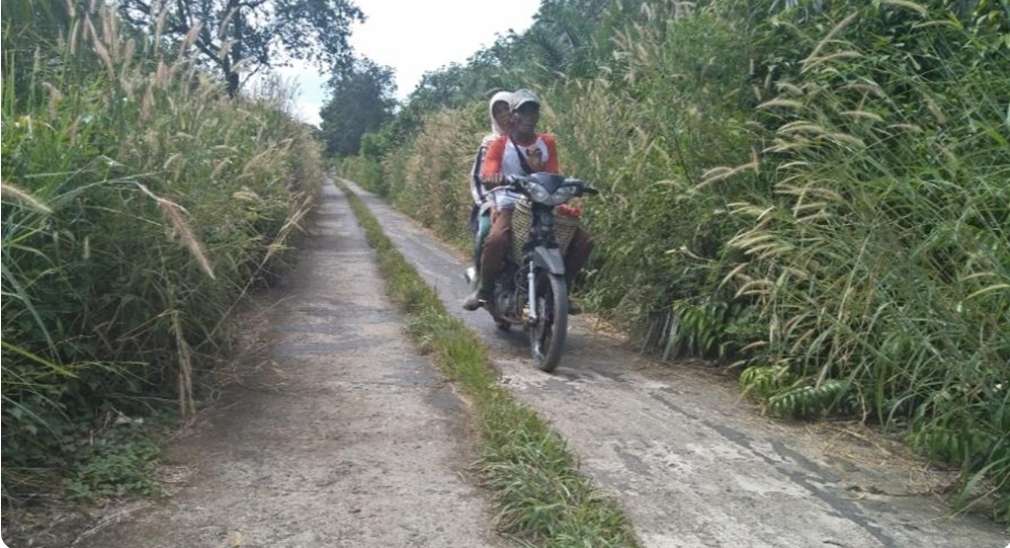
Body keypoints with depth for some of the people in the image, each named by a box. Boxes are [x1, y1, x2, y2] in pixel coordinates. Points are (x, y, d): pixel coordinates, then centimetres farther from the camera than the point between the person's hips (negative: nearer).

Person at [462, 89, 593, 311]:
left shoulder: (547, 143, 11)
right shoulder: (500, 144, 2)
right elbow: (486, 174, -13)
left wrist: (539, 169, -20)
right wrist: (492, 178, -39)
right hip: (509, 206, -4)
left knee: (583, 241, -12)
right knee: (496, 240, -36)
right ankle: (484, 290, -11)